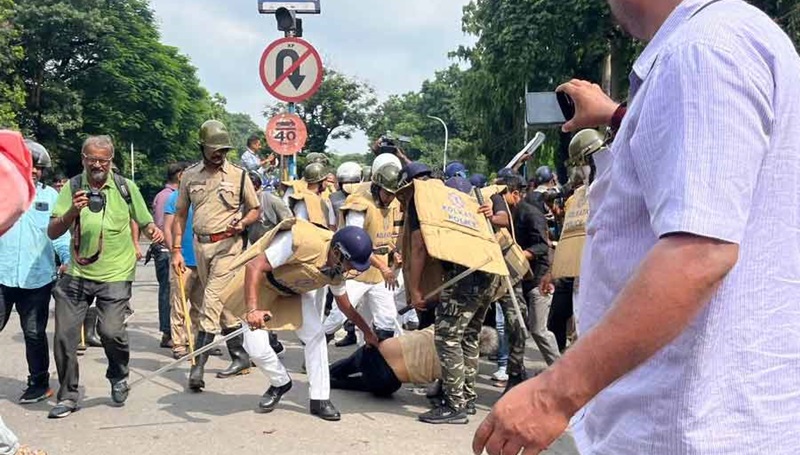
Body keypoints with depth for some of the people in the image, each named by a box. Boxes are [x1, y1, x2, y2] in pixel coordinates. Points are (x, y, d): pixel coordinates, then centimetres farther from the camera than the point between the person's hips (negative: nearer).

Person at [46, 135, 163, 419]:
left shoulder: (125, 188, 0)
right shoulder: (73, 187, 0)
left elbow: (145, 222, 11)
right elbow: (53, 233, -3)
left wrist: (153, 231, -12)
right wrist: (72, 212, -21)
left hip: (115, 275, -2)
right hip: (77, 274, 2)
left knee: (111, 331, -13)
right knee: (64, 334, 1)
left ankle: (119, 377, 18)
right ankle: (68, 397, 19)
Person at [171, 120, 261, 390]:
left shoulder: (238, 175, 0)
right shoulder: (190, 175, 7)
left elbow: (255, 209, 8)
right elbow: (180, 215, 10)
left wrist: (243, 222, -14)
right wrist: (176, 250, 4)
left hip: (228, 244, -4)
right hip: (200, 245, 4)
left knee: (211, 302, -12)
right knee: (222, 303, 12)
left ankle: (198, 366, -11)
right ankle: (240, 356, 23)